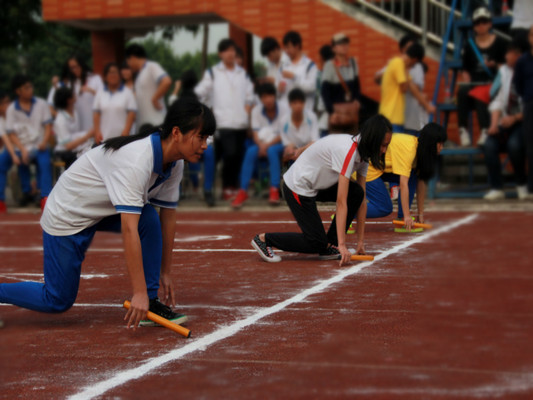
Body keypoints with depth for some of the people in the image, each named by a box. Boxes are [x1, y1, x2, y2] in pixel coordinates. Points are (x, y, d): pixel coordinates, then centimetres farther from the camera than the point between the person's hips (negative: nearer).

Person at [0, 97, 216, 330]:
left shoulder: (175, 163, -8)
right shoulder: (136, 162, -36)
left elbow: (168, 217, 3)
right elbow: (129, 230, -40)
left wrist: (164, 273, 7)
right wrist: (139, 292, -41)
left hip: (104, 212, 8)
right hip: (66, 215, -8)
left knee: (149, 218, -20)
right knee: (58, 301, -4)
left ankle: (150, 302, -9)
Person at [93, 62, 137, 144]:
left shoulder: (127, 92, 3)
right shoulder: (100, 93, 12)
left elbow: (132, 113, -2)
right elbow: (96, 114, 8)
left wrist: (126, 131, -11)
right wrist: (97, 132, -2)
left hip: (122, 136, -2)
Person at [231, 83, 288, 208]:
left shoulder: (283, 111, -7)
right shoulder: (256, 111, 3)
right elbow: (256, 134, -2)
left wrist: (267, 145, -24)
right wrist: (261, 145, -24)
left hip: (278, 144, -3)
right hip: (262, 144, 3)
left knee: (271, 150, -37)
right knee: (250, 151, -30)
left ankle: (274, 190, -39)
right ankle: (243, 191, -33)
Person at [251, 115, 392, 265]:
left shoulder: (362, 153, -1)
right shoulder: (347, 151, -29)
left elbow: (362, 200, 3)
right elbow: (341, 203, -31)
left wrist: (361, 240, 2)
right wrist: (342, 245, -30)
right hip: (297, 187, -9)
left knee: (356, 193, -9)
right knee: (317, 243, -6)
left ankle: (329, 247, 0)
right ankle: (263, 239, 5)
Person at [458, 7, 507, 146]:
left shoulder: (499, 43, 7)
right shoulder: (470, 44, 15)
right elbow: (465, 69, 16)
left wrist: (494, 65, -11)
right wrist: (466, 82, -2)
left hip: (492, 82, -3)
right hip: (473, 83, 3)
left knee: (480, 95, -36)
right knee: (462, 91, -32)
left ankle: (485, 130, -40)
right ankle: (463, 130, -31)